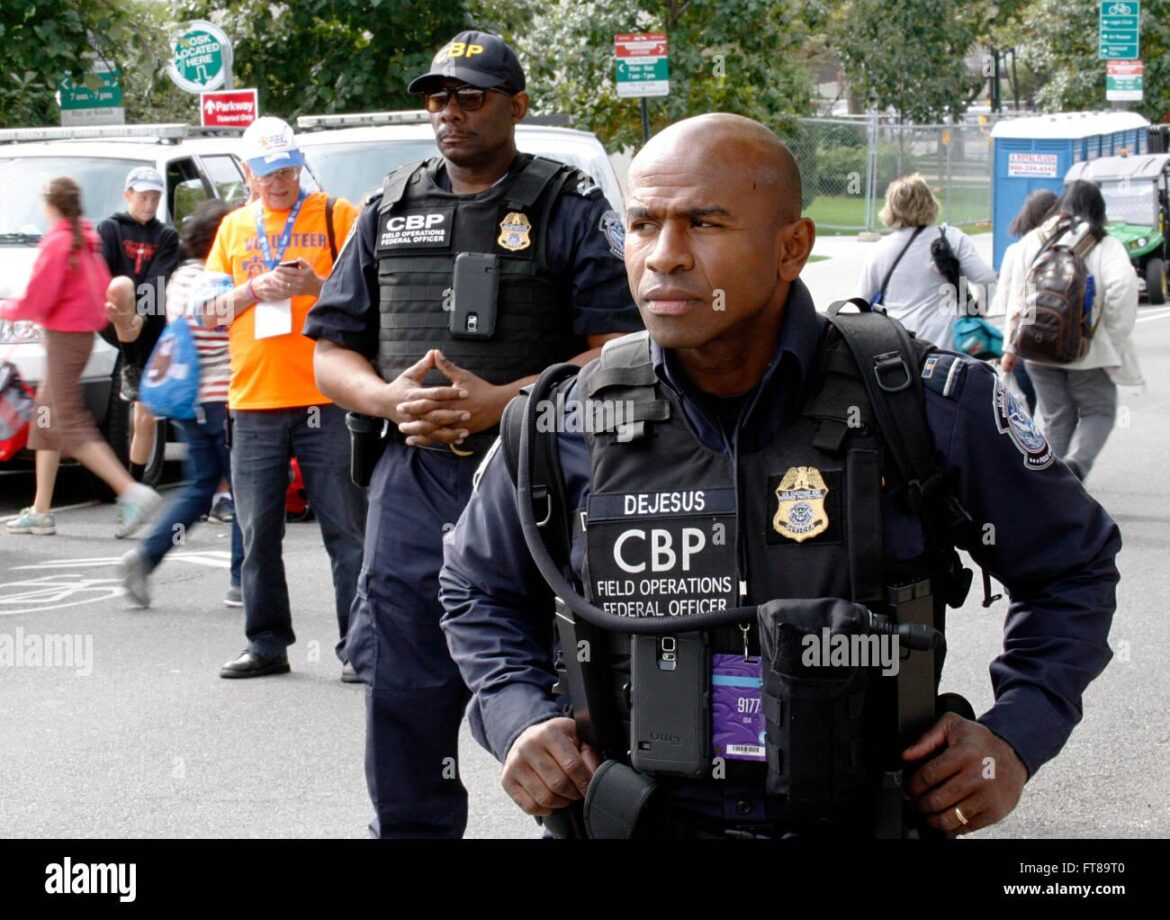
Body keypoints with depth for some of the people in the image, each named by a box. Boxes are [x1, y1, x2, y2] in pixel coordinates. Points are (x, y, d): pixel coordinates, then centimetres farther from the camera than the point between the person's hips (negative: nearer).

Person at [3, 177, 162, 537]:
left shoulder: (56, 243, -16)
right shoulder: (87, 240, 10)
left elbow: (36, 301, -16)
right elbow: (103, 287, 14)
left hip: (63, 337, -9)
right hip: (83, 332, 9)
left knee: (70, 424, -8)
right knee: (46, 416, 14)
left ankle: (132, 492, -17)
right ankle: (41, 511, 17)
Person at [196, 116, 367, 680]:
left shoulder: (335, 215, 5)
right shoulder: (233, 228, 17)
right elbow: (208, 312, 13)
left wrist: (318, 286, -15)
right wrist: (255, 289, -6)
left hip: (326, 400, -4)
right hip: (253, 402, 4)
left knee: (347, 531, -4)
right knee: (258, 535, 7)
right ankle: (267, 644, 16)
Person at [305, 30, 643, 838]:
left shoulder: (571, 208, 1)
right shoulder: (391, 211, 15)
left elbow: (621, 349, -8)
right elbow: (330, 352, 15)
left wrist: (497, 402, -18)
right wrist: (389, 396, -8)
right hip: (413, 487, 4)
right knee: (403, 697, 8)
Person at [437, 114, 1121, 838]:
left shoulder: (933, 409, -8)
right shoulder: (572, 427, -4)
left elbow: (1074, 566, 8)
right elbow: (478, 591, 14)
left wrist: (1016, 736, -5)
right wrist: (518, 718, -4)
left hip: (861, 820, -1)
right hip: (639, 821, 1)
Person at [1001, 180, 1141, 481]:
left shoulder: (1032, 241, 4)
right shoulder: (1105, 246, -7)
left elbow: (1017, 296, 5)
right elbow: (1123, 286, -22)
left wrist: (1011, 347, 10)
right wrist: (1116, 335, -10)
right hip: (1089, 351, -3)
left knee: (1054, 418, 14)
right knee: (1098, 411, 11)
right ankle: (1076, 462, -14)